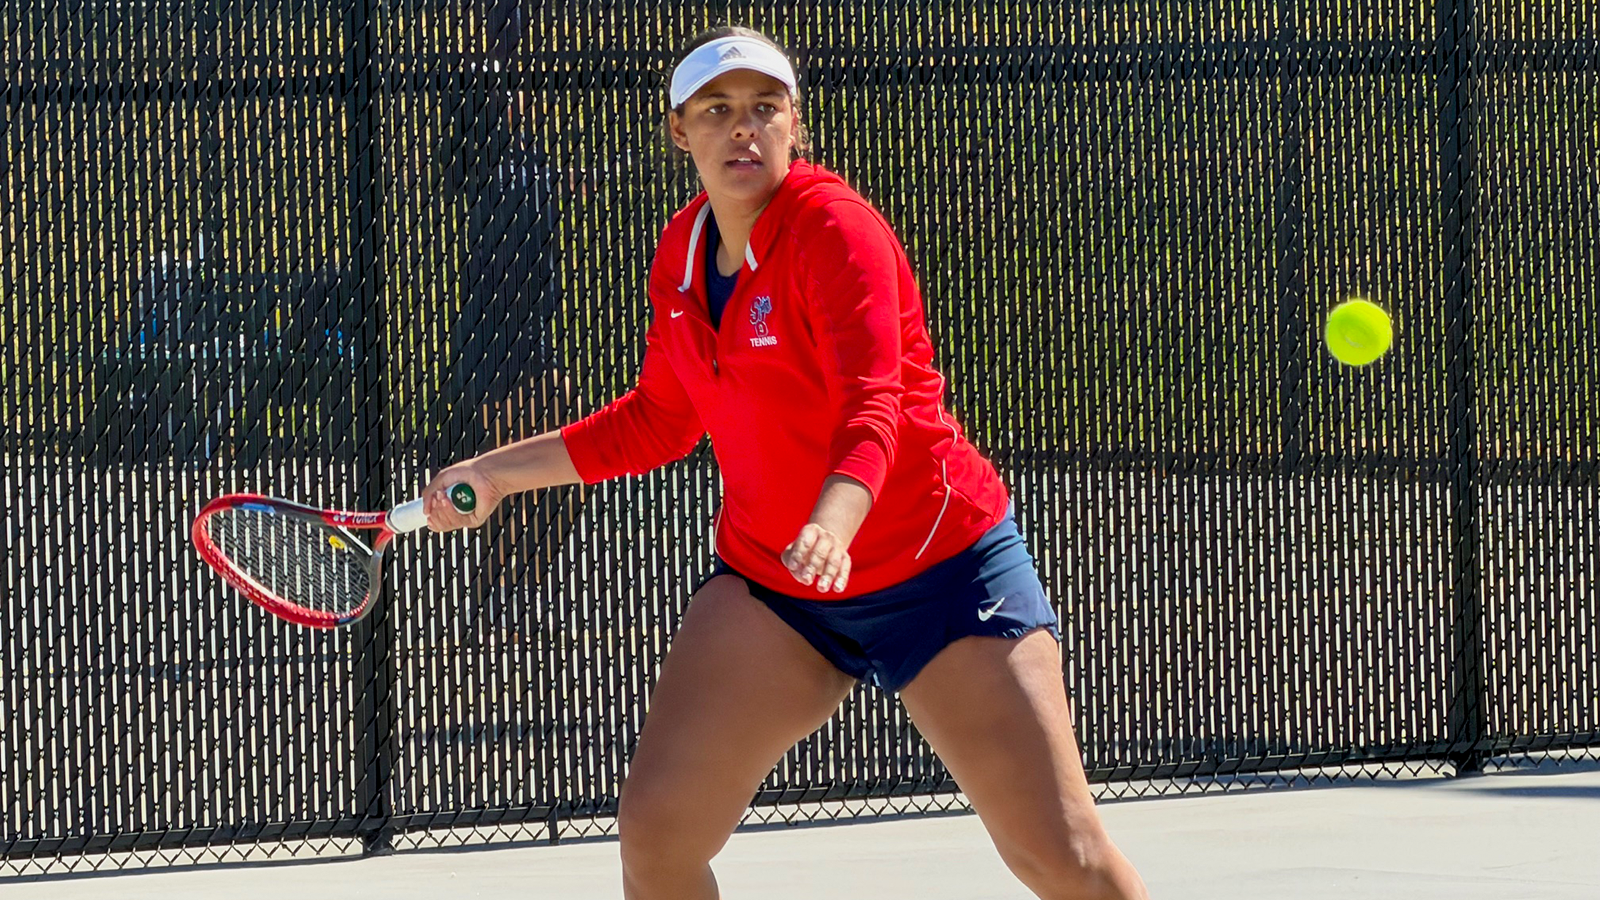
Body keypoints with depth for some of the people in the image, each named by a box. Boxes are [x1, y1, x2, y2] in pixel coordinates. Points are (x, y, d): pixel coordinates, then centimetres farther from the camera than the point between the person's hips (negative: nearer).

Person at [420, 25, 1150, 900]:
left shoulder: (833, 230, -18)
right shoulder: (682, 253, 3)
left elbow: (874, 410, -31)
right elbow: (656, 422, 18)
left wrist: (832, 524, -50)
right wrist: (495, 472, 16)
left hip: (939, 572, -6)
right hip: (768, 583, 6)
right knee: (654, 829, -8)